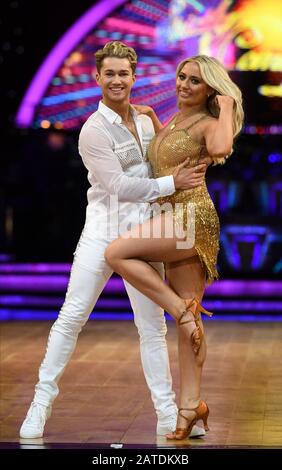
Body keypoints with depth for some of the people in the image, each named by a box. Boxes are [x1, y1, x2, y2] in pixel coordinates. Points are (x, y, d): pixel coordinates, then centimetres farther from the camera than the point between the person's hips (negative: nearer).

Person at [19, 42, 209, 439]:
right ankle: (42, 399, 9)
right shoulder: (94, 130, -9)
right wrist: (173, 183, -16)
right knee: (71, 317, -4)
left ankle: (167, 414, 9)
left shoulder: (146, 122, 12)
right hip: (104, 232, -5)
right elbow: (119, 186, -15)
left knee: (153, 325, 5)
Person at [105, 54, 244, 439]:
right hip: (174, 219, 8)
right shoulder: (171, 123, 18)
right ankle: (191, 405, 8)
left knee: (116, 253, -23)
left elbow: (220, 149, -31)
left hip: (193, 217, -8)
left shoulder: (208, 125, -7)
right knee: (187, 318, 6)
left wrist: (227, 107, -17)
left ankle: (184, 309, -12)